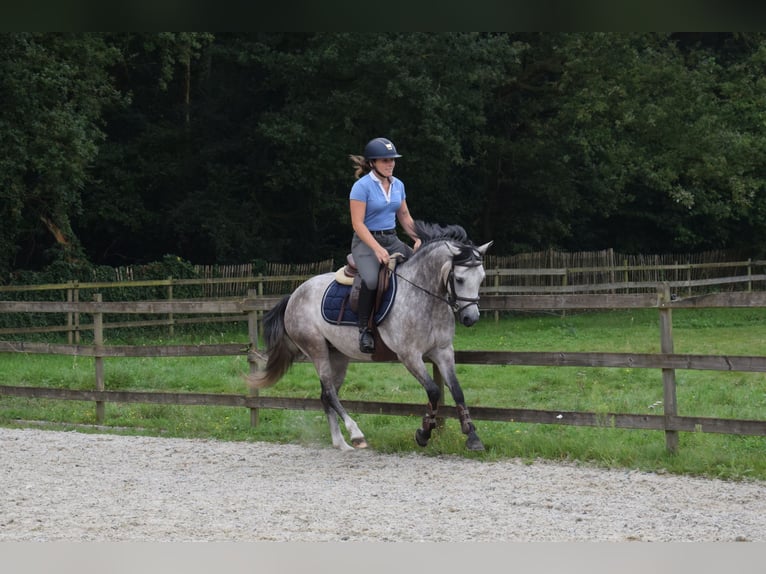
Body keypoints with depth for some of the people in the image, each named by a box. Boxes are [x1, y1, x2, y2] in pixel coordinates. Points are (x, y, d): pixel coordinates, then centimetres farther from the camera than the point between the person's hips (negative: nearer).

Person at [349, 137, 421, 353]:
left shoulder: (398, 185, 10)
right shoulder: (362, 186, -11)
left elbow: (404, 216, 18)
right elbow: (358, 223, -15)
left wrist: (418, 238, 1)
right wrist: (377, 249, -25)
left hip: (392, 240, 7)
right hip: (366, 241, -7)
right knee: (372, 280, -35)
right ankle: (364, 329, -20)